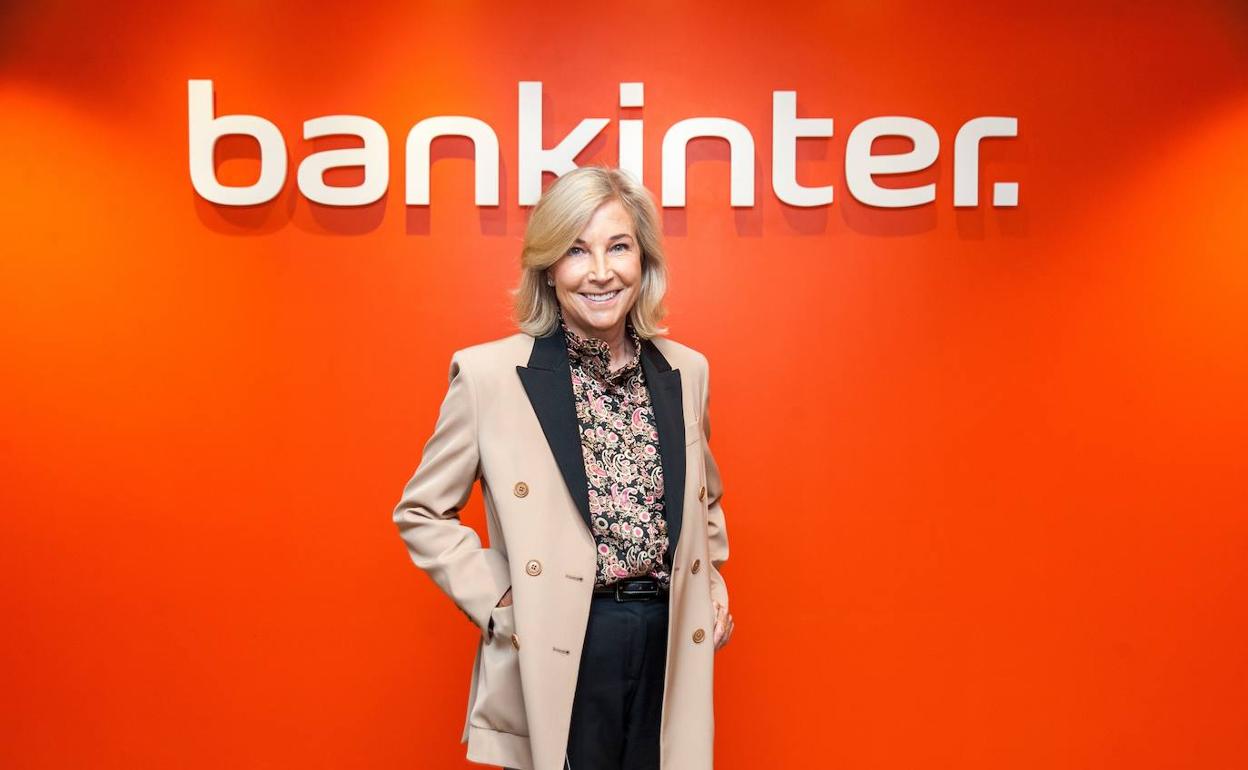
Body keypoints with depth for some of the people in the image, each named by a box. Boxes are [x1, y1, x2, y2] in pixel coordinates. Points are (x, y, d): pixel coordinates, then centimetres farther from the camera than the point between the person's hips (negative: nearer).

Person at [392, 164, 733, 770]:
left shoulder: (687, 371, 3)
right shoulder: (488, 373, -9)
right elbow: (422, 513, 0)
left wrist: (712, 584, 5)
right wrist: (496, 601, -9)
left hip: (670, 647, 4)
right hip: (556, 660, -3)